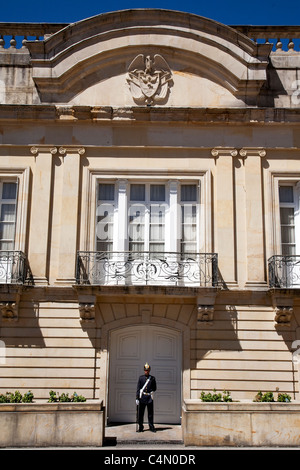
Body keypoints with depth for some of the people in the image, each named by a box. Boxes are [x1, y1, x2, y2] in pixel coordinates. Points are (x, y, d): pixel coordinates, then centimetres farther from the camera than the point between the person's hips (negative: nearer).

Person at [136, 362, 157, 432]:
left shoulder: (152, 378, 6)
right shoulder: (140, 378, 4)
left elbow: (154, 388, 12)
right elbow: (138, 388, 2)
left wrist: (151, 391, -6)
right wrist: (137, 398, -3)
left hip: (149, 397, 0)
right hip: (142, 397, 0)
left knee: (150, 413, 3)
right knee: (140, 413, 2)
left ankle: (151, 427, 13)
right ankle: (140, 428, 11)